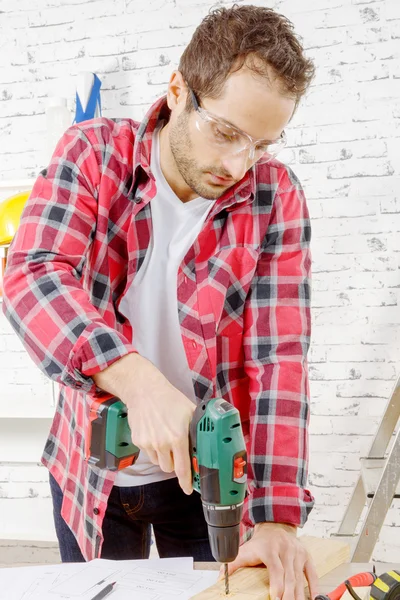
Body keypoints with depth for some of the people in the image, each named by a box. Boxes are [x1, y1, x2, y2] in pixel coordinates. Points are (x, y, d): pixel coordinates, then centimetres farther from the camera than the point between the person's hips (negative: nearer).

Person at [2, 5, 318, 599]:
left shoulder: (276, 199, -13)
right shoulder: (93, 154, -13)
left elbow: (279, 357, -18)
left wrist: (278, 518, -26)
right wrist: (137, 380, -43)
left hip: (210, 475, 0)